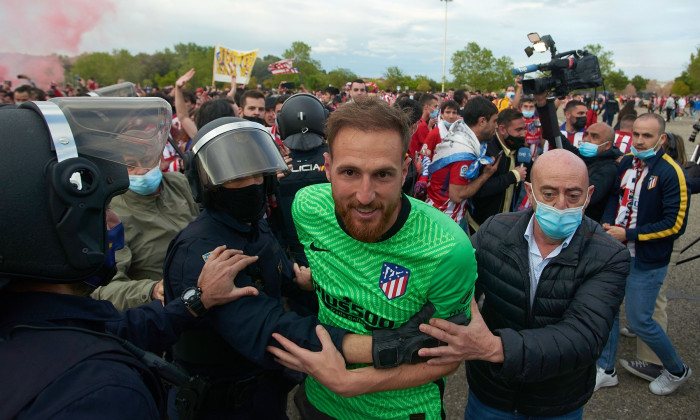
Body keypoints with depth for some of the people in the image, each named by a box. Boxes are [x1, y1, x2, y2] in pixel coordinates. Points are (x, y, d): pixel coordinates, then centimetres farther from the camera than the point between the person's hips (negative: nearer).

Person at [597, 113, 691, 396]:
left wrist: (629, 235, -18)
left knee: (639, 321, 2)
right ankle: (606, 370, 30)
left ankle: (677, 370, 31)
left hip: (647, 261, -6)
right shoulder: (626, 163, 3)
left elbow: (675, 223, -18)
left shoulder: (671, 173, -16)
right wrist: (608, 225, -4)